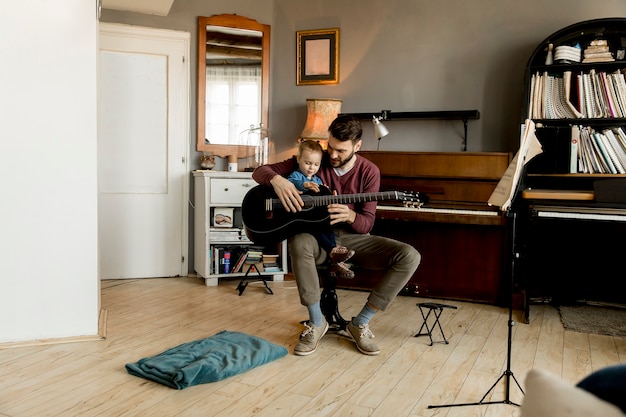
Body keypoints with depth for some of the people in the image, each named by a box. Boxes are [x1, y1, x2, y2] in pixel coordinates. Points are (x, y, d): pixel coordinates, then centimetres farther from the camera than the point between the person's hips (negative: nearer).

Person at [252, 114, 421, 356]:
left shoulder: (368, 172, -3)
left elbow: (367, 224, -6)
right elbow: (260, 171, -5)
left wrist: (349, 216, -30)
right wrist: (277, 180, -29)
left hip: (352, 238, 2)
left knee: (410, 256, -21)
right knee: (299, 242, -39)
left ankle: (360, 323, -11)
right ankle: (316, 322, -19)